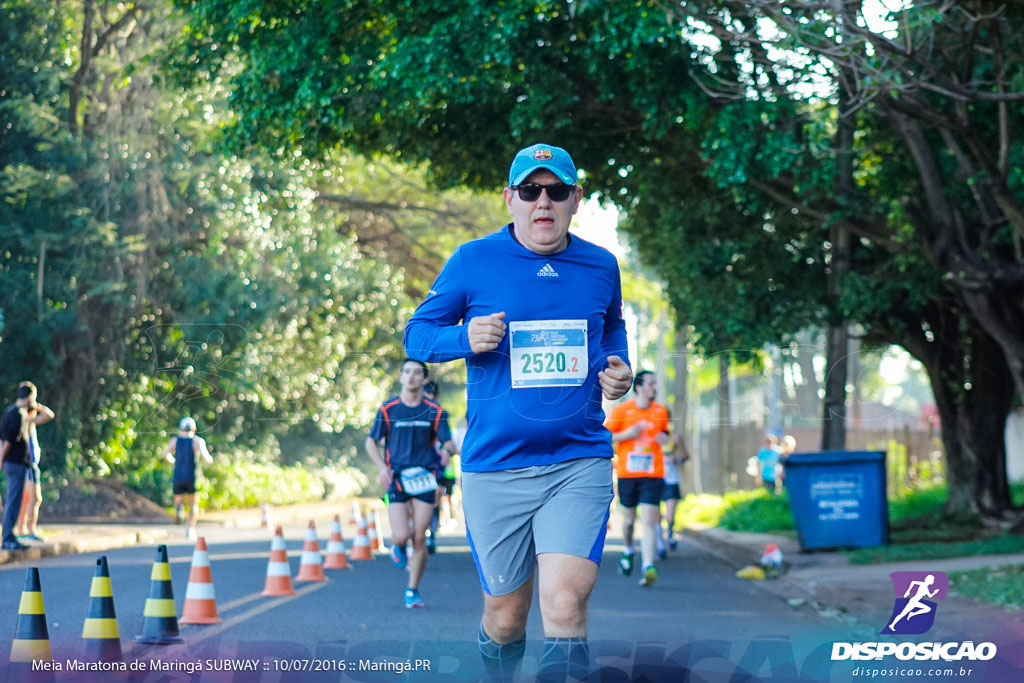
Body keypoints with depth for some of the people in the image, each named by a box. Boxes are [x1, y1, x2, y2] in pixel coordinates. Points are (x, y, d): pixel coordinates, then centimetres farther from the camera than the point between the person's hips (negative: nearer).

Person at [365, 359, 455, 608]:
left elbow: (447, 441, 2)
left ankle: (412, 590, 12)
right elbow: (371, 442, 8)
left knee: (419, 538, -3)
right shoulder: (388, 408, 2)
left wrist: (447, 451, -22)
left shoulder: (434, 411, 3)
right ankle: (397, 546, 27)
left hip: (424, 478, 1)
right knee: (401, 536, -12)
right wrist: (382, 466, -9)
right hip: (396, 478, -1)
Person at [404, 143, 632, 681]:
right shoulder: (472, 262, 1)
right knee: (506, 617, 9)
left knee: (565, 606, -18)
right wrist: (465, 338, -15)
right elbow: (416, 335, 7)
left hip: (579, 464, 1)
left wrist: (618, 366, 5)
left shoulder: (601, 266, 8)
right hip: (495, 468, -1)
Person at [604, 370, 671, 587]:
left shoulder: (662, 412, 6)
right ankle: (628, 551, 42)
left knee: (649, 520, -13)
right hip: (627, 473, 0)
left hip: (653, 474, 0)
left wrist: (663, 438, -3)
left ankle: (648, 568, -22)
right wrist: (628, 434, -12)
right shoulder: (621, 410, -2)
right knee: (629, 519, 12)